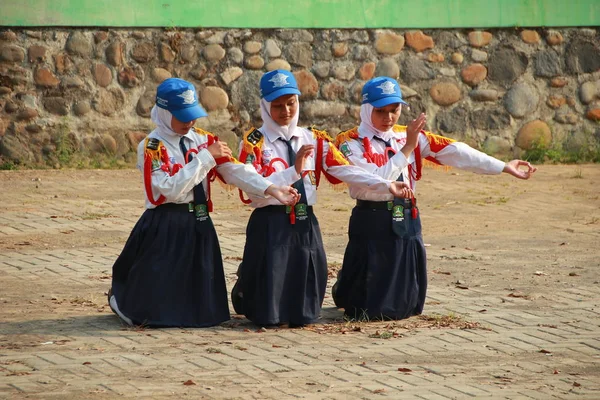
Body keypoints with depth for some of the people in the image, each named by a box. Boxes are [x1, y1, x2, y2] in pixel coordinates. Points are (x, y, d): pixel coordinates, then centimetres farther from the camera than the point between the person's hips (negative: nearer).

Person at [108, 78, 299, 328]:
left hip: (199, 225, 6)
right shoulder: (151, 147, -9)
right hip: (165, 229, -6)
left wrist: (271, 189, -15)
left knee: (199, 304, 10)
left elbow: (234, 170, -1)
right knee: (157, 308, 0)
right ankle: (119, 297, 30)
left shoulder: (203, 140, 8)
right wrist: (206, 157, -21)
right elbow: (171, 188, -21)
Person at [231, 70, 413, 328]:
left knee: (304, 315, 5)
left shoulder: (314, 141, 10)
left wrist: (386, 186, -14)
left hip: (306, 224, 4)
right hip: (270, 226, -4)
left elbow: (345, 171, -1)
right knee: (268, 316, -1)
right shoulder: (255, 143, -4)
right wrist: (293, 170, -23)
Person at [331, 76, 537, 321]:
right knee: (371, 309, 0)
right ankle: (345, 289, 34)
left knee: (406, 306, 11)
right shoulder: (351, 142, -7)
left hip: (407, 223, 5)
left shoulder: (410, 136, 10)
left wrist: (504, 167, -2)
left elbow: (453, 152, 4)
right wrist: (406, 148, -20)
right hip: (372, 224, -5)